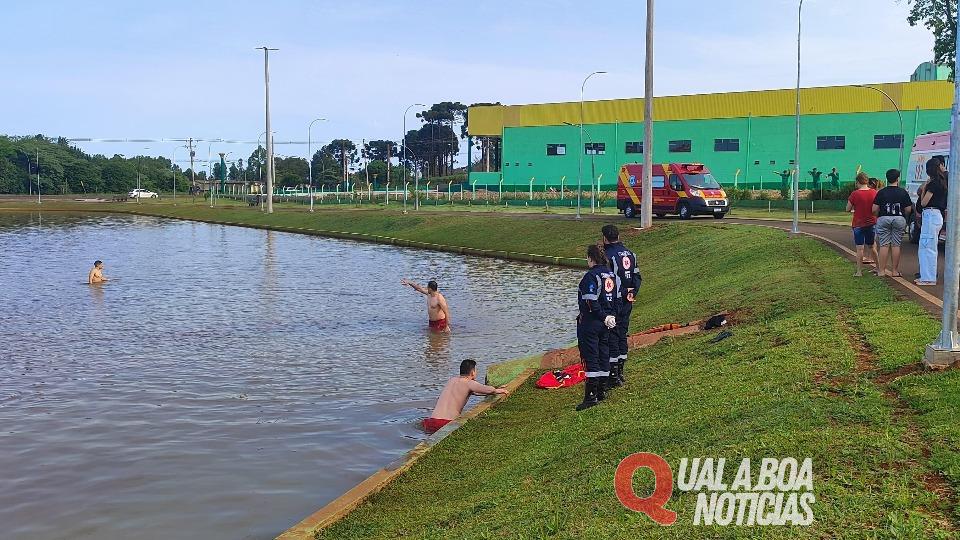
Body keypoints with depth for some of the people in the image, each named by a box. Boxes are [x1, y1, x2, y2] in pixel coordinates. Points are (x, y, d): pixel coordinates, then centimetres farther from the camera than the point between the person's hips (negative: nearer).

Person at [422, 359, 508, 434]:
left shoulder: (452, 380, 21)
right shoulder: (469, 383, -2)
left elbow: (474, 391, 31)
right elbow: (489, 390, -14)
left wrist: (496, 389, 32)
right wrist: (497, 390, 11)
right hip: (448, 422, -7)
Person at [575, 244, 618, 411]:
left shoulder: (591, 275, -16)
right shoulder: (610, 274, 10)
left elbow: (591, 302, -21)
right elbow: (615, 297, 11)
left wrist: (603, 317, -13)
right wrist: (609, 316, 7)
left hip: (590, 322, -8)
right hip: (606, 322, 8)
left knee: (590, 358, -5)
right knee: (603, 355, 14)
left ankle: (591, 396, -4)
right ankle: (602, 391, 23)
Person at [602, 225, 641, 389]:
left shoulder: (608, 255, -15)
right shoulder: (630, 254, 11)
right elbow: (637, 277, 11)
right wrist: (633, 293, 5)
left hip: (613, 302, -8)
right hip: (627, 302, 8)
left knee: (612, 337, -3)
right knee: (622, 335, 15)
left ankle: (613, 376, -2)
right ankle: (620, 373, 23)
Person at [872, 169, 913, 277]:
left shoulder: (881, 192, -1)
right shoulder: (903, 192, 1)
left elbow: (874, 210, -4)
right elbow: (908, 209, 1)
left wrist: (878, 216, 16)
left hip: (883, 219, 0)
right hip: (899, 219, 1)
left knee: (884, 245, 1)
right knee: (896, 245, 4)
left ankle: (882, 271, 0)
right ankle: (895, 271, 7)